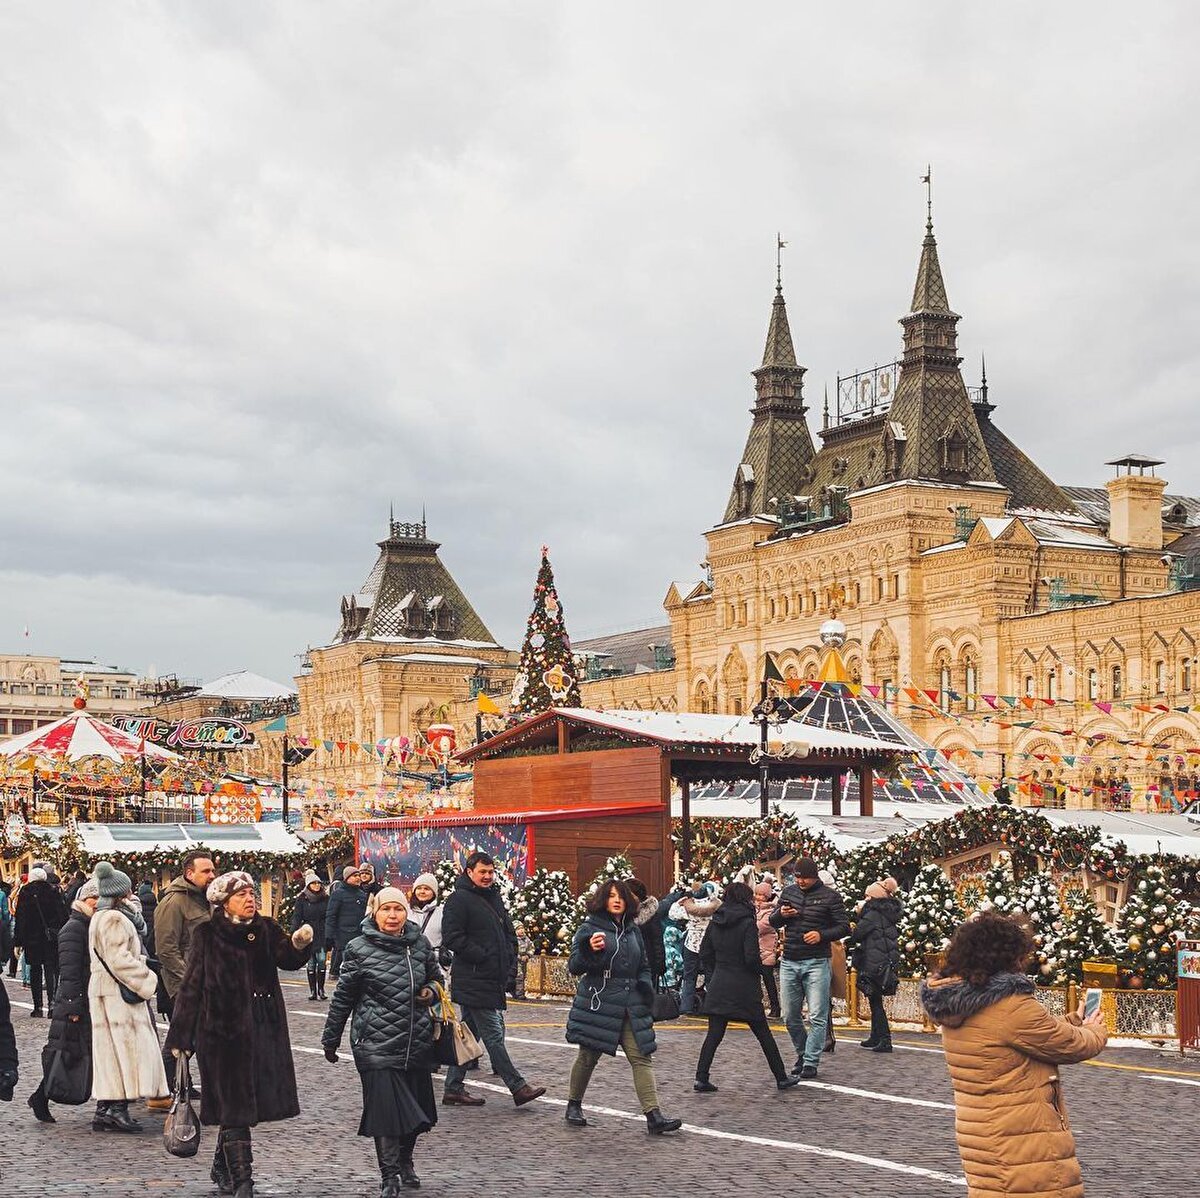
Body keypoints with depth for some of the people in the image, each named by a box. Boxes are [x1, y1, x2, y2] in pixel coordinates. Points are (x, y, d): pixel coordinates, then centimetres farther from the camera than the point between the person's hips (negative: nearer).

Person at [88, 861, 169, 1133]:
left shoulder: (99, 917, 18)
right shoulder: (115, 919, -14)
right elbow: (119, 960, -20)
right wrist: (147, 978, -12)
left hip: (102, 989, 10)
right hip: (118, 992, -10)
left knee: (109, 1050, 9)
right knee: (128, 1047, -7)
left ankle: (104, 1109, 9)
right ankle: (118, 1107, -10)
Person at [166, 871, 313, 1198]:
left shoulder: (265, 930, 6)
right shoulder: (207, 935, -4)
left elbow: (287, 959, -9)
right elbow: (191, 986, -4)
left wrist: (298, 943, -32)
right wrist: (180, 1037, -7)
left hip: (262, 1030, 4)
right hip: (222, 1031, -4)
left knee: (238, 1106, 12)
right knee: (234, 1105, -7)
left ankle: (222, 1167, 31)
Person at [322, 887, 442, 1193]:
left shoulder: (420, 944, 4)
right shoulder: (360, 949, -6)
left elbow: (436, 978, 20)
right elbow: (343, 998, 1)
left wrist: (430, 992, -3)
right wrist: (330, 1040, 5)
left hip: (417, 1044, 4)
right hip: (376, 1044, -4)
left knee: (417, 1110, 11)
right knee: (386, 1109, -8)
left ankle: (405, 1161, 36)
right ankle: (389, 1176, 5)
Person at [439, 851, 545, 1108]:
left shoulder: (495, 898, 17)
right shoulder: (459, 900, -8)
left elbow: (509, 935, 23)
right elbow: (452, 938, -15)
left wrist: (510, 969, 12)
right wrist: (483, 956, -16)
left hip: (493, 980, 9)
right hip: (473, 982, -9)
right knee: (493, 1034, -6)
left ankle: (453, 1089, 19)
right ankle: (518, 1087, -4)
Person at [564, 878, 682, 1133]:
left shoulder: (633, 931, 15)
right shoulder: (590, 928, -3)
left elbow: (643, 966, 26)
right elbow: (574, 967, -9)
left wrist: (646, 988, 7)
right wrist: (589, 950, -28)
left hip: (630, 1006, 5)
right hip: (598, 1004, -5)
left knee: (641, 1057, -5)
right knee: (588, 1056, 6)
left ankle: (653, 1115, -10)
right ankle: (574, 1105, 28)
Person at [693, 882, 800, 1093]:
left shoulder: (714, 923, 6)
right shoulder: (747, 923, -13)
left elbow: (705, 954, 10)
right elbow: (752, 957, -18)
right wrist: (761, 969, 1)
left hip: (718, 987, 5)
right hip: (744, 988, -5)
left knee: (714, 1035, 6)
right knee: (763, 1033, 7)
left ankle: (701, 1079, -2)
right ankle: (782, 1078, 16)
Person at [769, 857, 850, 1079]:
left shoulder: (830, 896, -3)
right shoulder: (789, 892, 10)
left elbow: (844, 927, -3)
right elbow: (772, 922, 16)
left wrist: (822, 935, -19)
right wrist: (781, 914, -7)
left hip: (816, 963, -4)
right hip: (789, 963, 4)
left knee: (817, 1017, -5)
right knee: (790, 1017, 10)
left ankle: (811, 1062, 0)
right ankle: (802, 1053, 28)